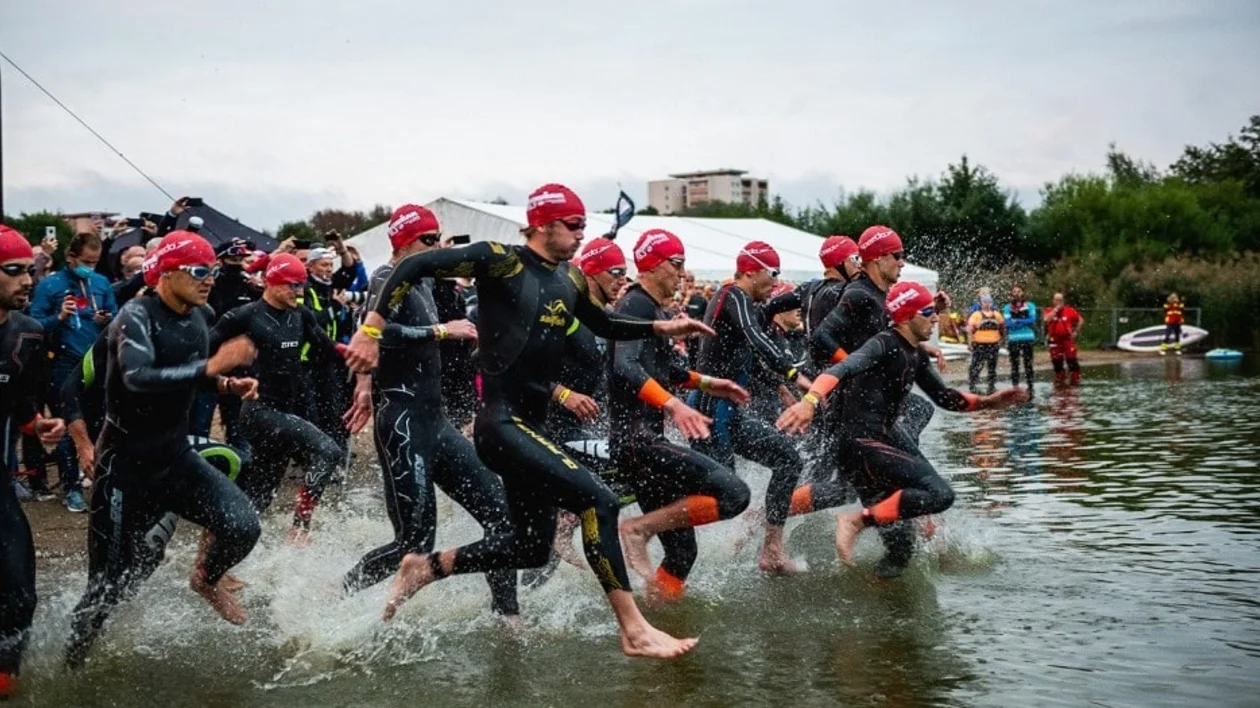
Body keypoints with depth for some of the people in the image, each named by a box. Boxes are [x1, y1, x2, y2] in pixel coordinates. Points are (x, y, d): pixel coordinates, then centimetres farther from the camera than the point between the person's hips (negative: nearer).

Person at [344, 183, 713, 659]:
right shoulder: (502, 262, -10)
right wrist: (371, 329, -19)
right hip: (501, 423, -9)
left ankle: (425, 567, 29)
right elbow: (415, 265, -13)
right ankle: (633, 631, -17)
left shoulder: (570, 280, 12)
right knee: (598, 500, -21)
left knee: (532, 549, 14)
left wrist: (660, 328, 16)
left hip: (532, 426, 9)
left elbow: (605, 327, 29)